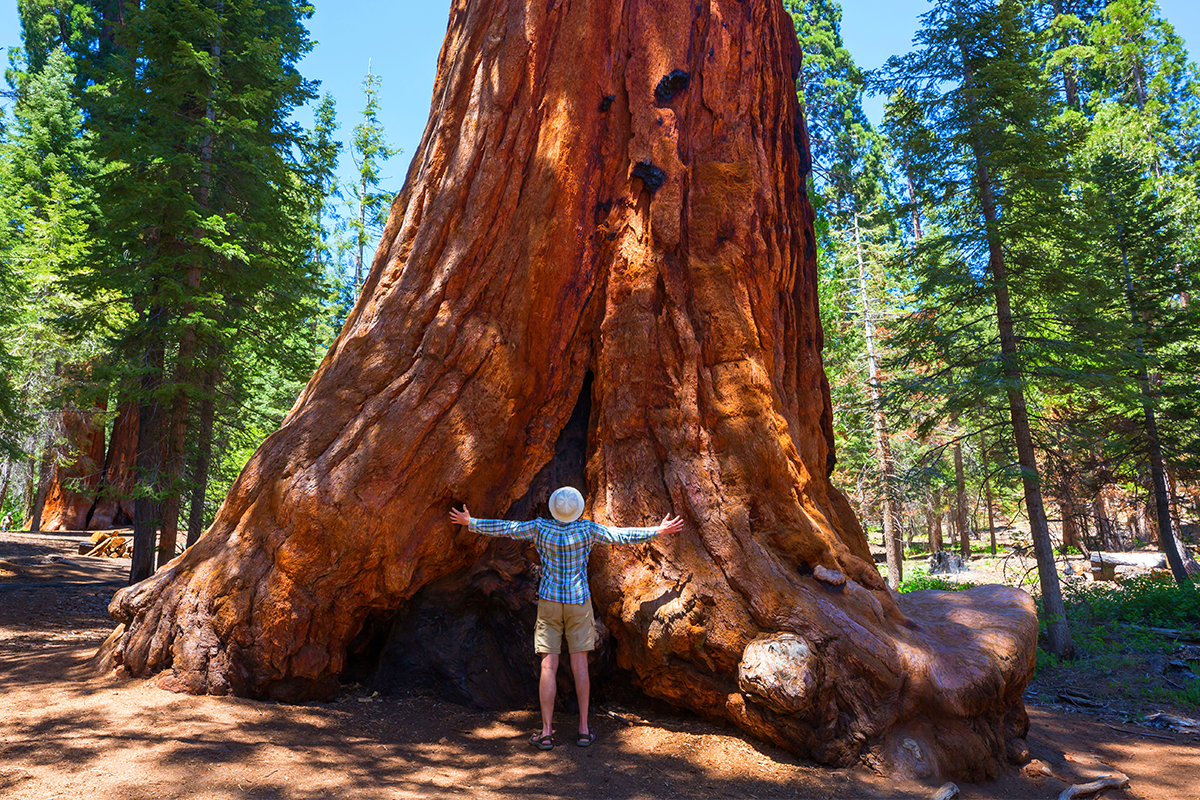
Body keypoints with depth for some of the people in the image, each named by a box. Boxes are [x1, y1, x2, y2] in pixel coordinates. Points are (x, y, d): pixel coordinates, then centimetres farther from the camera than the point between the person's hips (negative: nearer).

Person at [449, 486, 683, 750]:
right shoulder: (587, 530, -13)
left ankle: (546, 732, 2)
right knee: (580, 665, 7)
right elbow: (621, 536, -7)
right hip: (578, 602, 0)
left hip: (549, 602, 0)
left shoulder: (541, 528, -10)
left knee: (549, 667, 1)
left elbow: (504, 528, -2)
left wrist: (469, 522, 12)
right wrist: (658, 531, 3)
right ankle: (584, 729, 11)